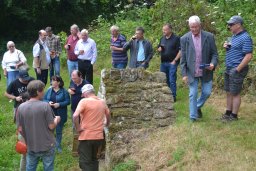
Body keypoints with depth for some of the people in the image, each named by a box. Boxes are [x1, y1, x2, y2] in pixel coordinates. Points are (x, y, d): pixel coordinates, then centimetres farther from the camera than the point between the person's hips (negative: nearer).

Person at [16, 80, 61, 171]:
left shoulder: (21, 107, -5)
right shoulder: (45, 105, -17)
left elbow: (20, 129, 0)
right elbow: (51, 126, -13)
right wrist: (57, 119, 8)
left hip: (31, 146, 3)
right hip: (47, 146, -3)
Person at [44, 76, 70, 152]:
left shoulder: (64, 91, -7)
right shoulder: (49, 90, 3)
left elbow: (68, 101, -8)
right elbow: (44, 99, 6)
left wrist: (59, 104, -22)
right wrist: (48, 102, -16)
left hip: (60, 115, -2)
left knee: (59, 131, 10)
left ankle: (58, 146, 26)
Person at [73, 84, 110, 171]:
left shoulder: (84, 101, -12)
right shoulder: (102, 102, 7)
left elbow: (75, 116, -25)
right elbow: (108, 115, 23)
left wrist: (78, 128, -12)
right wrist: (107, 125, 40)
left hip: (86, 136, -6)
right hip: (99, 136, 6)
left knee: (85, 162, -1)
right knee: (93, 159, 22)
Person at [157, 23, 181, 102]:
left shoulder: (176, 38, -7)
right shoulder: (162, 38, 13)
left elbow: (180, 51, -11)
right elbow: (159, 48, 24)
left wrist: (175, 61, -15)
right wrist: (159, 49, -1)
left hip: (172, 63, -6)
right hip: (163, 63, 7)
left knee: (172, 80, -5)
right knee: (164, 80, 12)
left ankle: (173, 96, 2)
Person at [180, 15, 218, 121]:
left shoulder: (209, 36, -3)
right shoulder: (184, 39, -4)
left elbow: (214, 53, 2)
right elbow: (183, 58, -2)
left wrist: (213, 63, -18)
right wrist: (184, 74, -5)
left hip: (206, 71, 1)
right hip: (191, 72, -1)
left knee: (207, 92, 7)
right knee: (193, 95, 2)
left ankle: (198, 106, 35)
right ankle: (193, 116, 14)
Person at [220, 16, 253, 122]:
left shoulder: (245, 38, -16)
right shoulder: (234, 36, 12)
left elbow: (248, 56, -21)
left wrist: (237, 69, -21)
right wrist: (227, 47, 3)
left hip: (237, 70, -9)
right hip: (228, 69, 9)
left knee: (235, 93, 0)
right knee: (229, 92, 15)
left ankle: (234, 116, 9)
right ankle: (228, 113, 25)